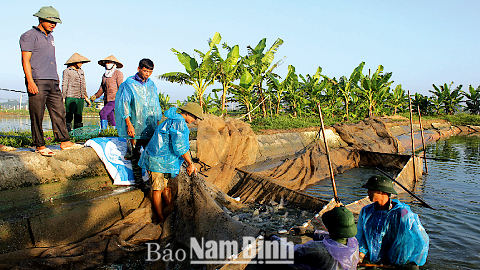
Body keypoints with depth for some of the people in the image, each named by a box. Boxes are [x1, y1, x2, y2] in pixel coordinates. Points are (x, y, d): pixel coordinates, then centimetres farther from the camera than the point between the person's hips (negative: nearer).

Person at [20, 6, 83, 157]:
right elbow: (25, 60, -8)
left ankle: (64, 141, 10)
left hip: (53, 82, 7)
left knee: (59, 112, 5)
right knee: (37, 115, -3)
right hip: (37, 81, -7)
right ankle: (39, 146, 3)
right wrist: (30, 81, -17)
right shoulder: (30, 36, -1)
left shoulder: (50, 37, 22)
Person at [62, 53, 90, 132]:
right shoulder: (67, 71, 1)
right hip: (70, 97, -6)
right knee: (69, 116, -8)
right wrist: (63, 97, -6)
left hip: (80, 98, 6)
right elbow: (64, 85, -1)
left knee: (79, 116, 7)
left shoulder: (81, 71, 19)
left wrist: (85, 96, 20)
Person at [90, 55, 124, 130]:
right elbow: (102, 88, 21)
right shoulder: (105, 75, 18)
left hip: (114, 99, -7)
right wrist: (95, 96, 8)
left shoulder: (118, 73, -3)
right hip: (106, 99, 7)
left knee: (103, 113, -20)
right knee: (110, 118, 7)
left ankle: (103, 130, -17)